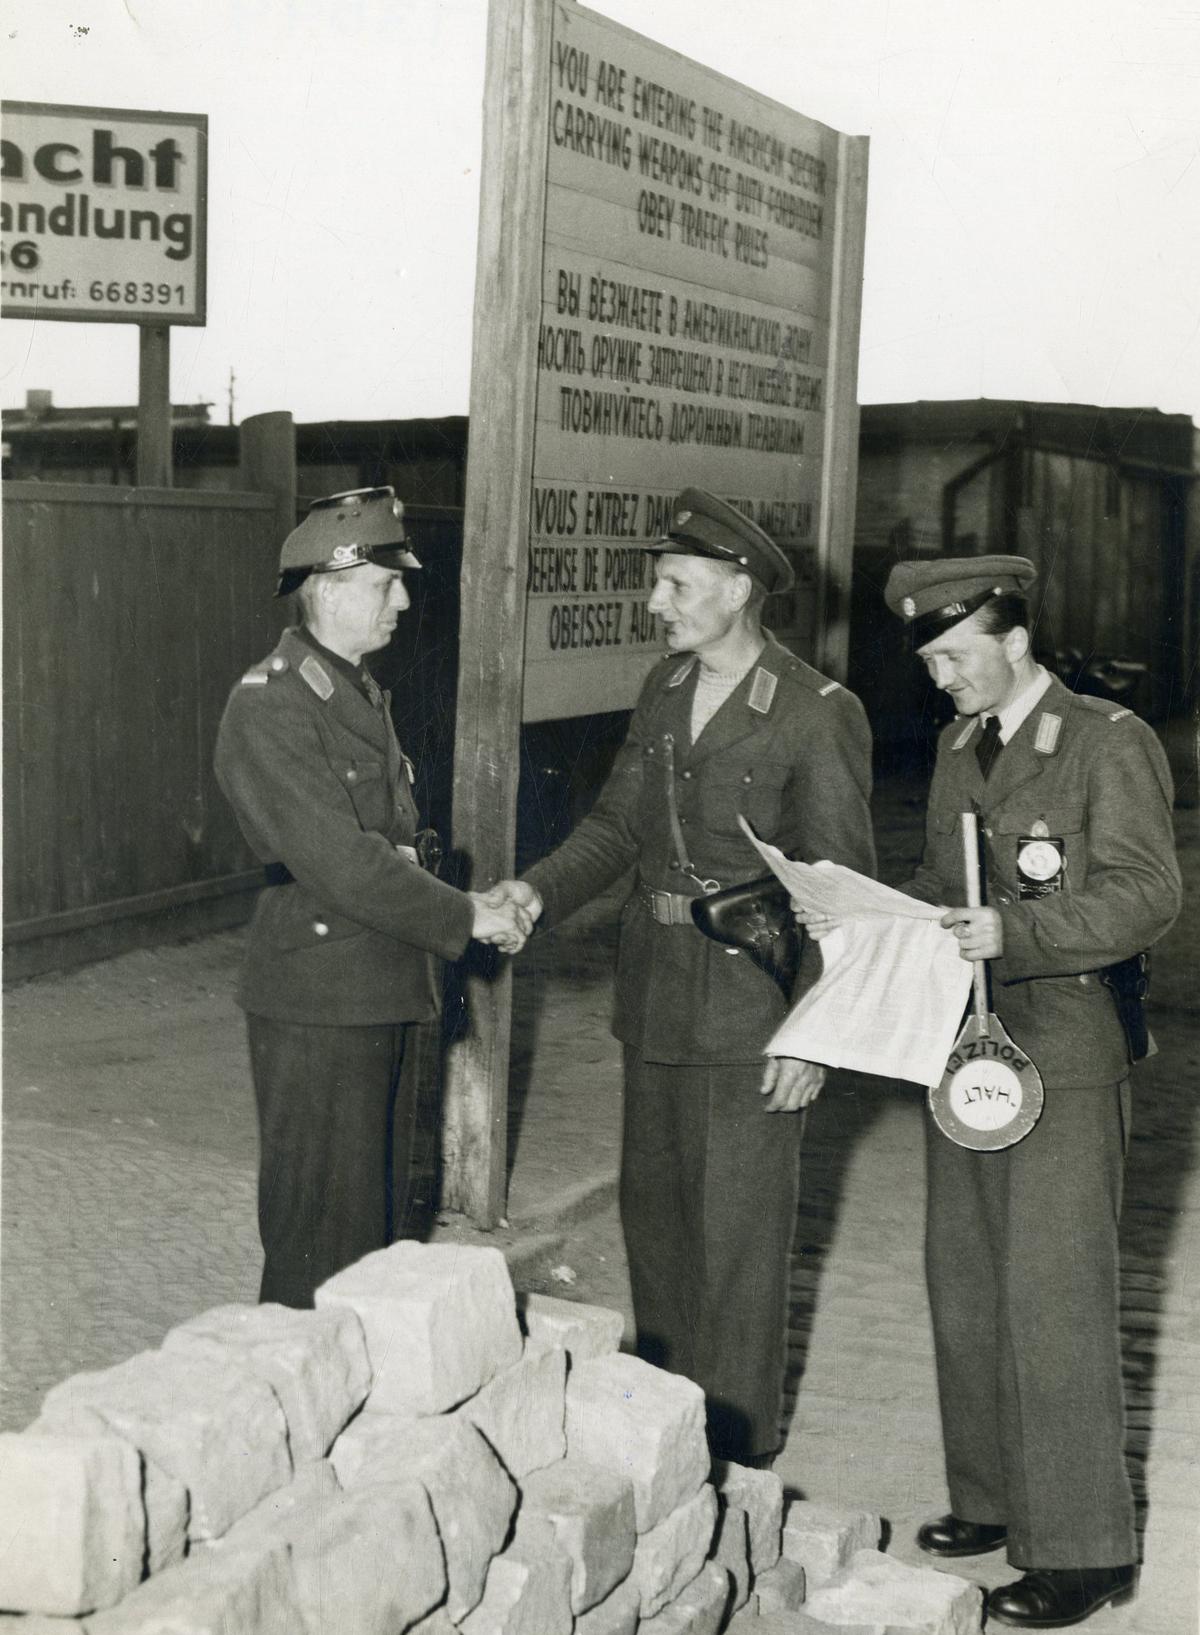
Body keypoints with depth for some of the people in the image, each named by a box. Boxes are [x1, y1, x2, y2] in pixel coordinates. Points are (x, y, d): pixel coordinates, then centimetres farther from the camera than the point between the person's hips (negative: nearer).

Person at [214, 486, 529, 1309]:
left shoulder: (359, 693, 13)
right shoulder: (271, 706, -17)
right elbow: (338, 861, -22)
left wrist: (472, 903, 3)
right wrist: (467, 918, -16)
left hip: (381, 996, 10)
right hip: (316, 1009, -10)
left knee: (376, 1212, 18)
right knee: (321, 1239, -1)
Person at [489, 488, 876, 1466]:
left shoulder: (817, 714, -14)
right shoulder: (665, 689, 7)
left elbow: (842, 888, -12)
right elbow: (619, 822, 13)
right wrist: (541, 889, -5)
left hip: (753, 1001, -7)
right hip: (658, 991, 7)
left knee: (738, 1230, 1)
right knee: (653, 1209, 17)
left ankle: (736, 1451, 14)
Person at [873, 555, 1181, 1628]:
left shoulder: (1111, 744, -10)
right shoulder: (957, 745, 14)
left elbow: (1145, 893, -17)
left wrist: (1014, 930, -28)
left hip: (1065, 1057, -8)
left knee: (1053, 1297, -5)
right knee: (965, 1286, 14)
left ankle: (1082, 1548, 4)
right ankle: (992, 1498, 29)